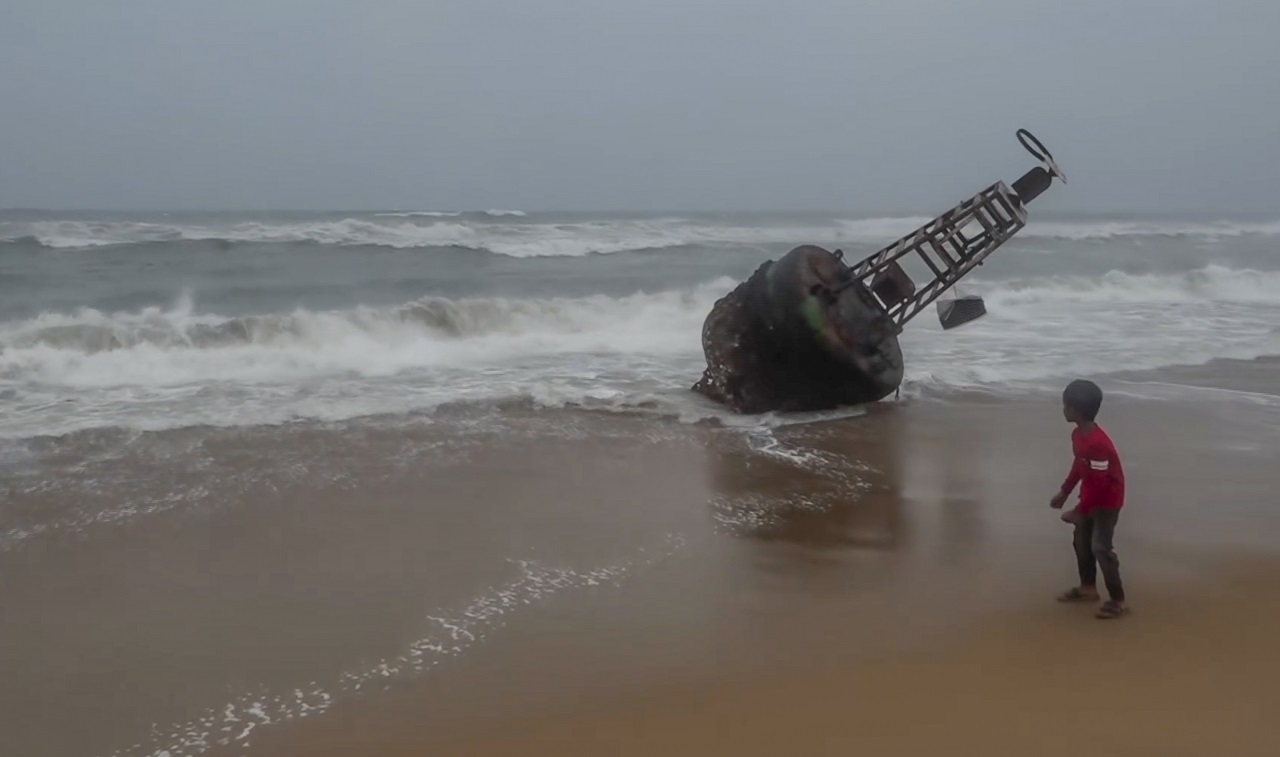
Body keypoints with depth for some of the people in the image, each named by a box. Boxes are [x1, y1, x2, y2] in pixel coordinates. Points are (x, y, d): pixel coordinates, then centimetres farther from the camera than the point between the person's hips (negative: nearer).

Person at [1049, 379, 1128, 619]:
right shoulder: (1077, 434, -2)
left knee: (1100, 547, -9)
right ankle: (1088, 588, 35)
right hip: (1091, 496, 10)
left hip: (1107, 500, -10)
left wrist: (1079, 511, -23)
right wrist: (1064, 492, 18)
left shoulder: (1098, 444, -32)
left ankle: (1118, 600, 0)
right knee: (1081, 541, 18)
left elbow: (1099, 484, -29)